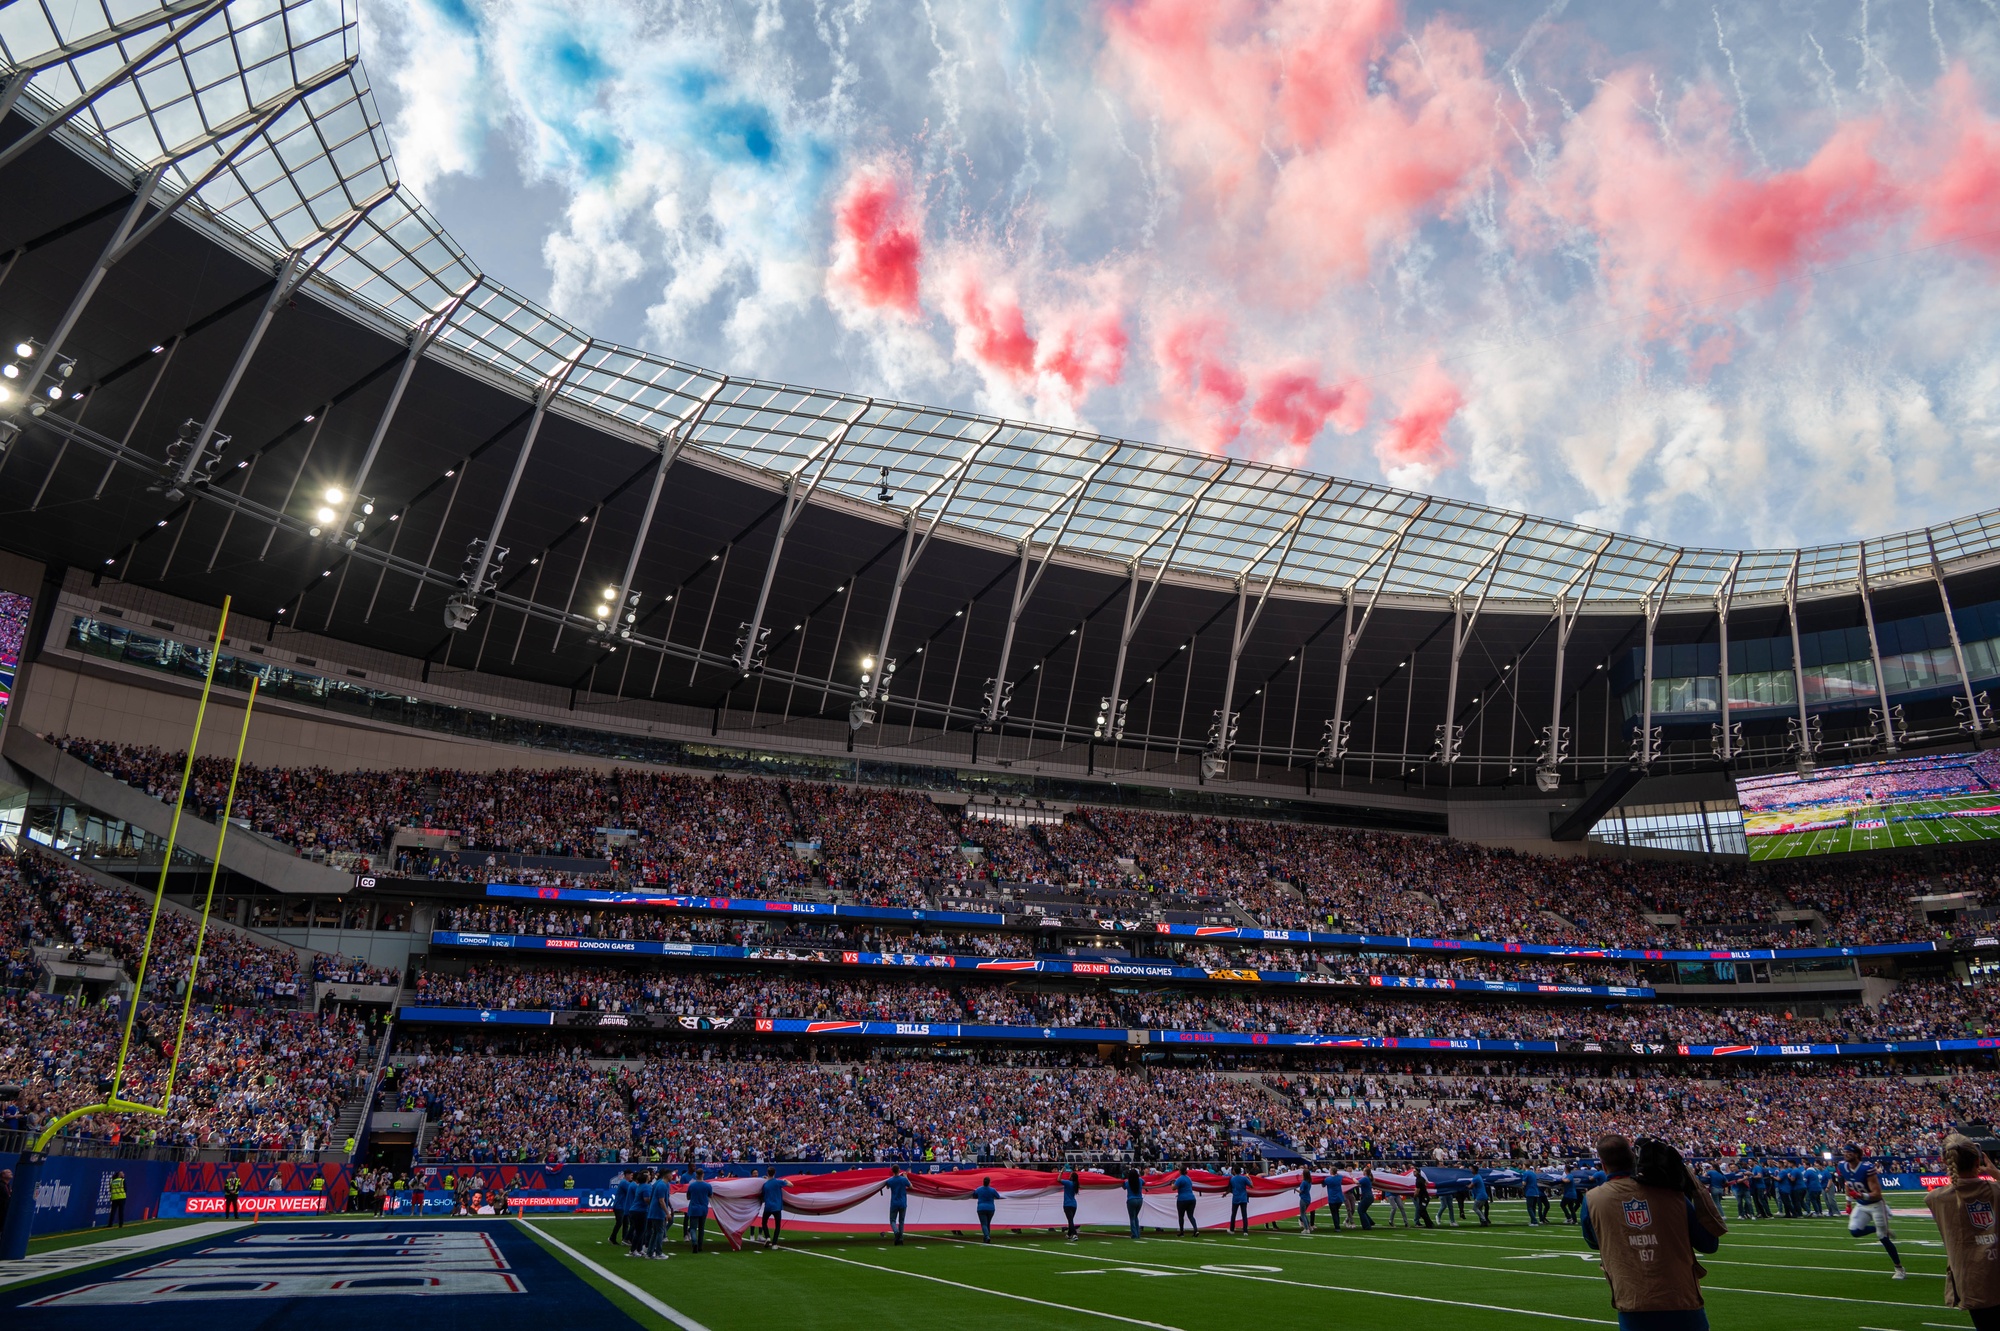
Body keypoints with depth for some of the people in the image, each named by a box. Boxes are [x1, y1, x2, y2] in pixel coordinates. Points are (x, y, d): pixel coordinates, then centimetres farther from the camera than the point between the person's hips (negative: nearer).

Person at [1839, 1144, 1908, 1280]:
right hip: (1860, 1206, 6)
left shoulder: (1867, 1168, -28)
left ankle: (1900, 1269, 18)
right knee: (1854, 1230, -11)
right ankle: (1884, 1231, 14)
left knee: (1883, 1238, 0)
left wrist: (1862, 1196, -42)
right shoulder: (1843, 1167, -7)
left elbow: (1877, 1193, -26)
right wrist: (1849, 1203, 13)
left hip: (1876, 1205, -6)